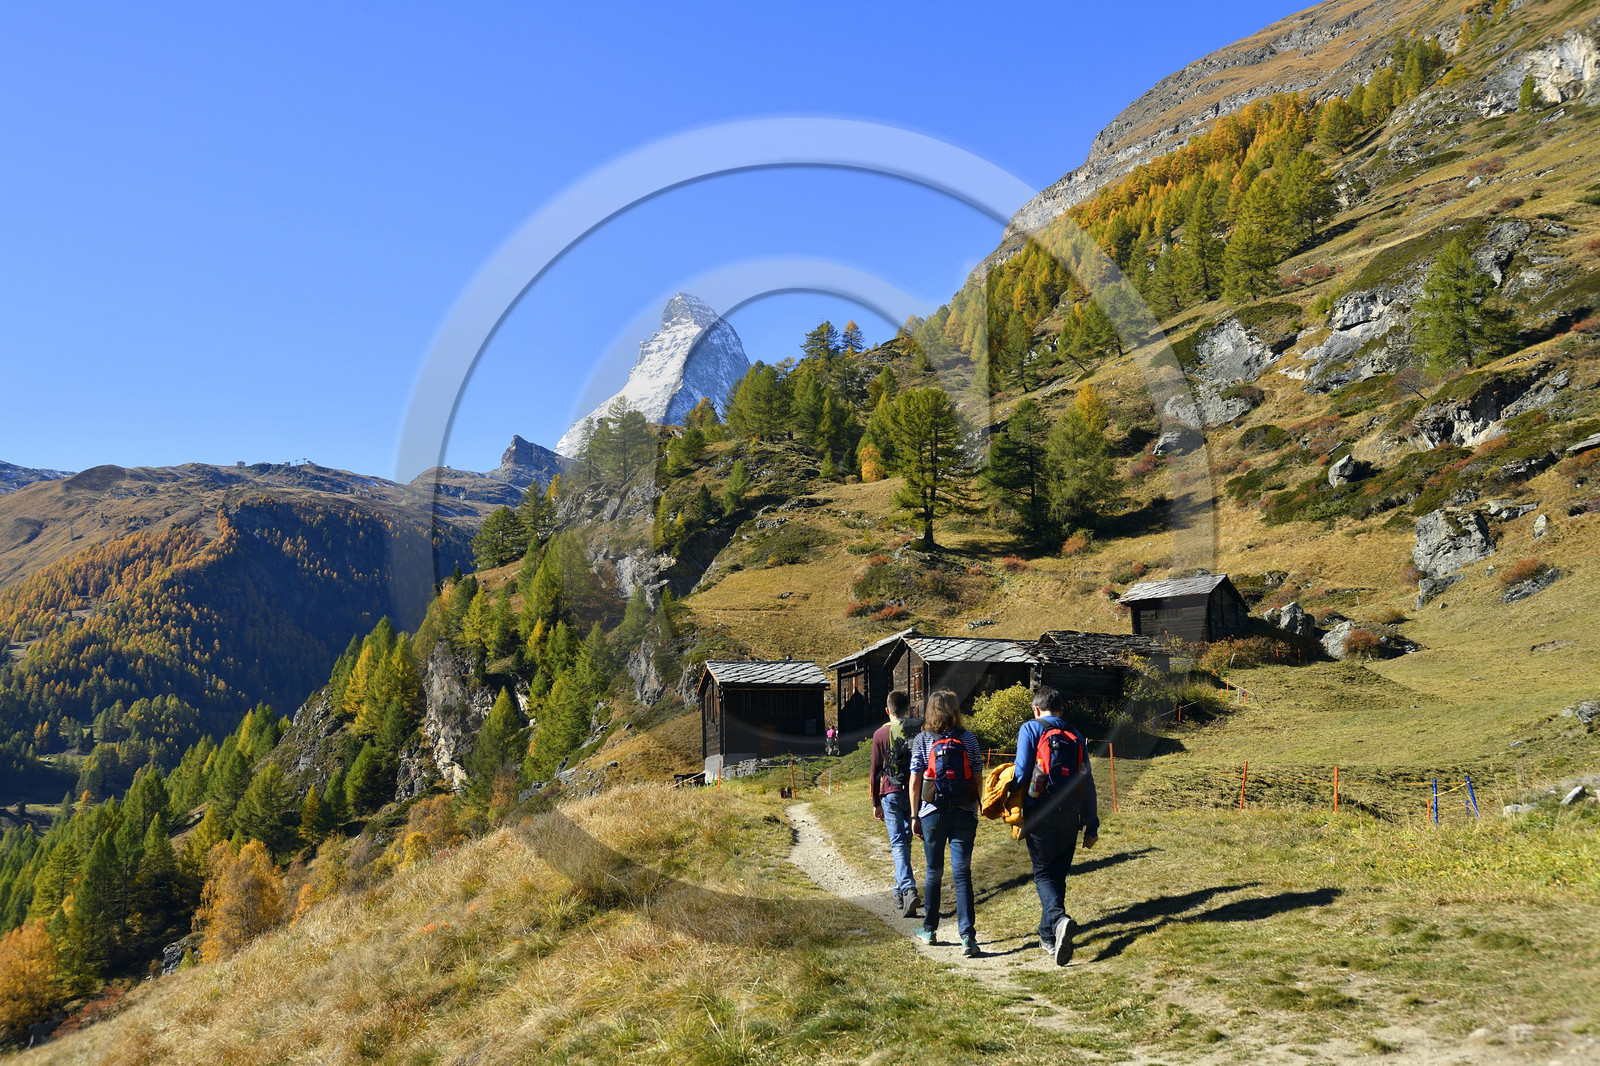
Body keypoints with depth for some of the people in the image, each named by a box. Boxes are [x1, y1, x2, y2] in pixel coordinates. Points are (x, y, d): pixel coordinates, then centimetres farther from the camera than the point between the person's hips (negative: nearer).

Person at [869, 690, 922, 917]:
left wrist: (876, 803, 10)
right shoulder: (920, 730, 1)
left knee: (899, 844, -2)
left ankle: (908, 889, -20)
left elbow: (875, 771, 1)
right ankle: (900, 890, 26)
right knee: (905, 841, 17)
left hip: (892, 794, -2)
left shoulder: (881, 734, -2)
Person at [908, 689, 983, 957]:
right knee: (962, 874, 1)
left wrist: (915, 816, 4)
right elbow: (978, 778, 3)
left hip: (932, 812, 0)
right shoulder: (968, 738, 1)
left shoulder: (922, 740, -3)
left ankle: (929, 930, 27)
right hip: (964, 814, 0)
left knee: (934, 872, 14)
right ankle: (967, 936, -9)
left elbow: (915, 780, -3)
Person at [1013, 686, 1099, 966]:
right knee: (1058, 874, 14)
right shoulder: (1076, 736, 12)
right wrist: (1091, 826, 13)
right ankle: (1048, 937, 19)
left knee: (1044, 874, 4)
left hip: (1040, 814, -4)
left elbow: (1021, 772, -10)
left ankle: (1058, 919, -22)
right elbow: (1087, 783, 11)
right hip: (1070, 816, 4)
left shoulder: (1031, 729, 0)